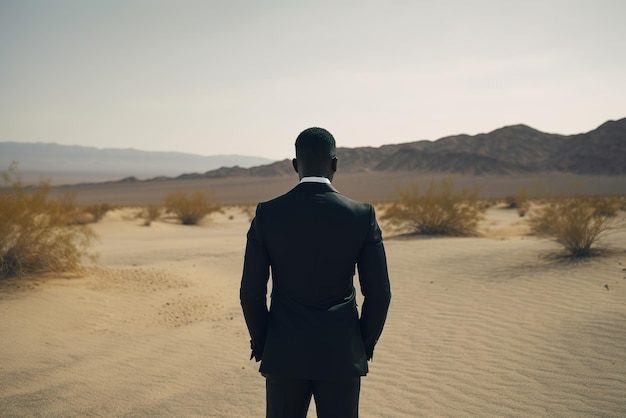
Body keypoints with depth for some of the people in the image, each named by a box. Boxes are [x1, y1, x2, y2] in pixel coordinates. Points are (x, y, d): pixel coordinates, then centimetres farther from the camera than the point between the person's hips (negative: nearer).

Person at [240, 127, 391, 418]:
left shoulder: (267, 214, -8)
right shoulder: (363, 215, -9)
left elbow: (251, 291, -6)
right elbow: (378, 293, -7)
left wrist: (262, 343, 10)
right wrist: (365, 344, 9)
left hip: (285, 353, 0)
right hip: (341, 354, 0)